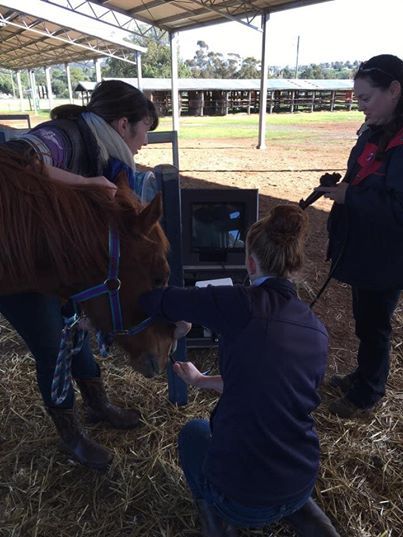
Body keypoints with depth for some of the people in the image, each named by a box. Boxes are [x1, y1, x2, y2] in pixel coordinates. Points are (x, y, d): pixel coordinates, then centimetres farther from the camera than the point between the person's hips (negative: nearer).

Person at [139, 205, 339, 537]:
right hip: (303, 485, 4)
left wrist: (180, 323, 11)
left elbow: (152, 300, -10)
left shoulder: (241, 304, -19)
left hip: (239, 499, -3)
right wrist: (202, 381, 23)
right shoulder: (318, 332, -2)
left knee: (193, 432, 27)